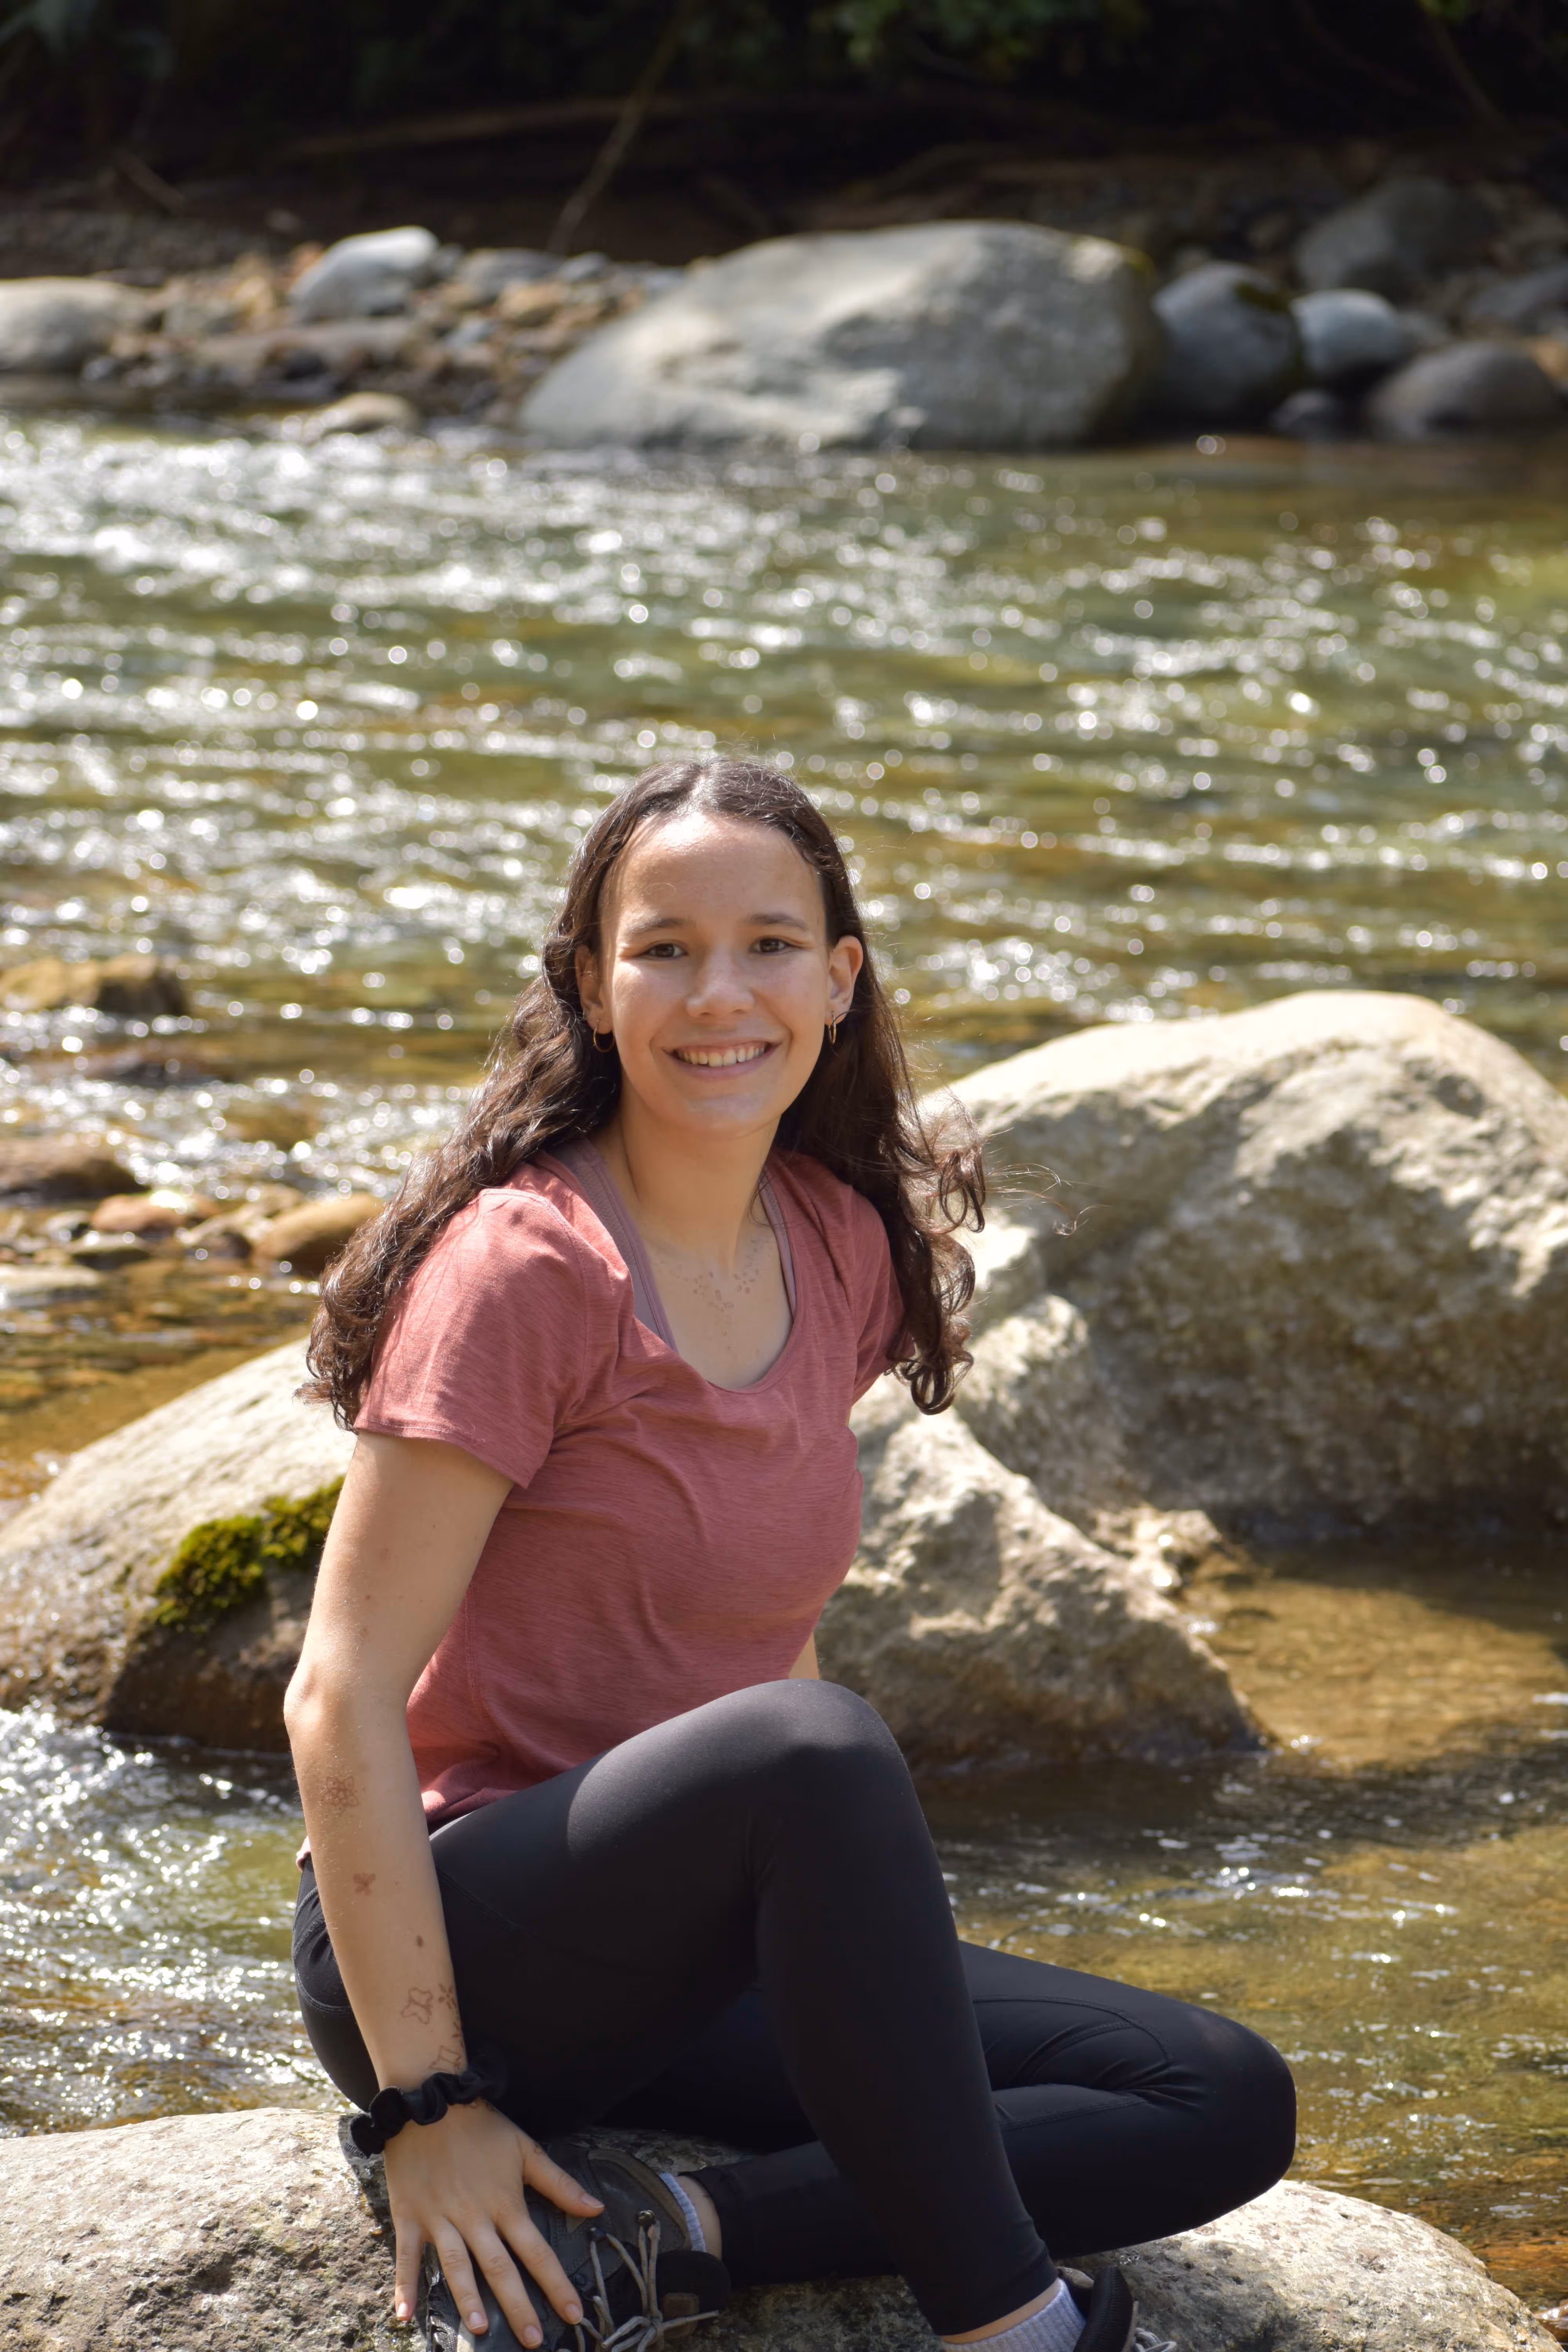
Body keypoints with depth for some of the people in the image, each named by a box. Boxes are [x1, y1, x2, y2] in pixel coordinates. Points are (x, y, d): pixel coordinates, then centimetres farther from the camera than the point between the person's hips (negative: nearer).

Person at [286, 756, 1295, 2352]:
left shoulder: (841, 1249, 7)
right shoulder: (524, 1268, -14)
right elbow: (342, 1698, -16)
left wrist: (874, 1943, 10)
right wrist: (430, 2102, -20)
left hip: (687, 1971, 7)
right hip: (465, 1937, -7)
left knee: (1231, 2110, -7)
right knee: (816, 1746, -37)